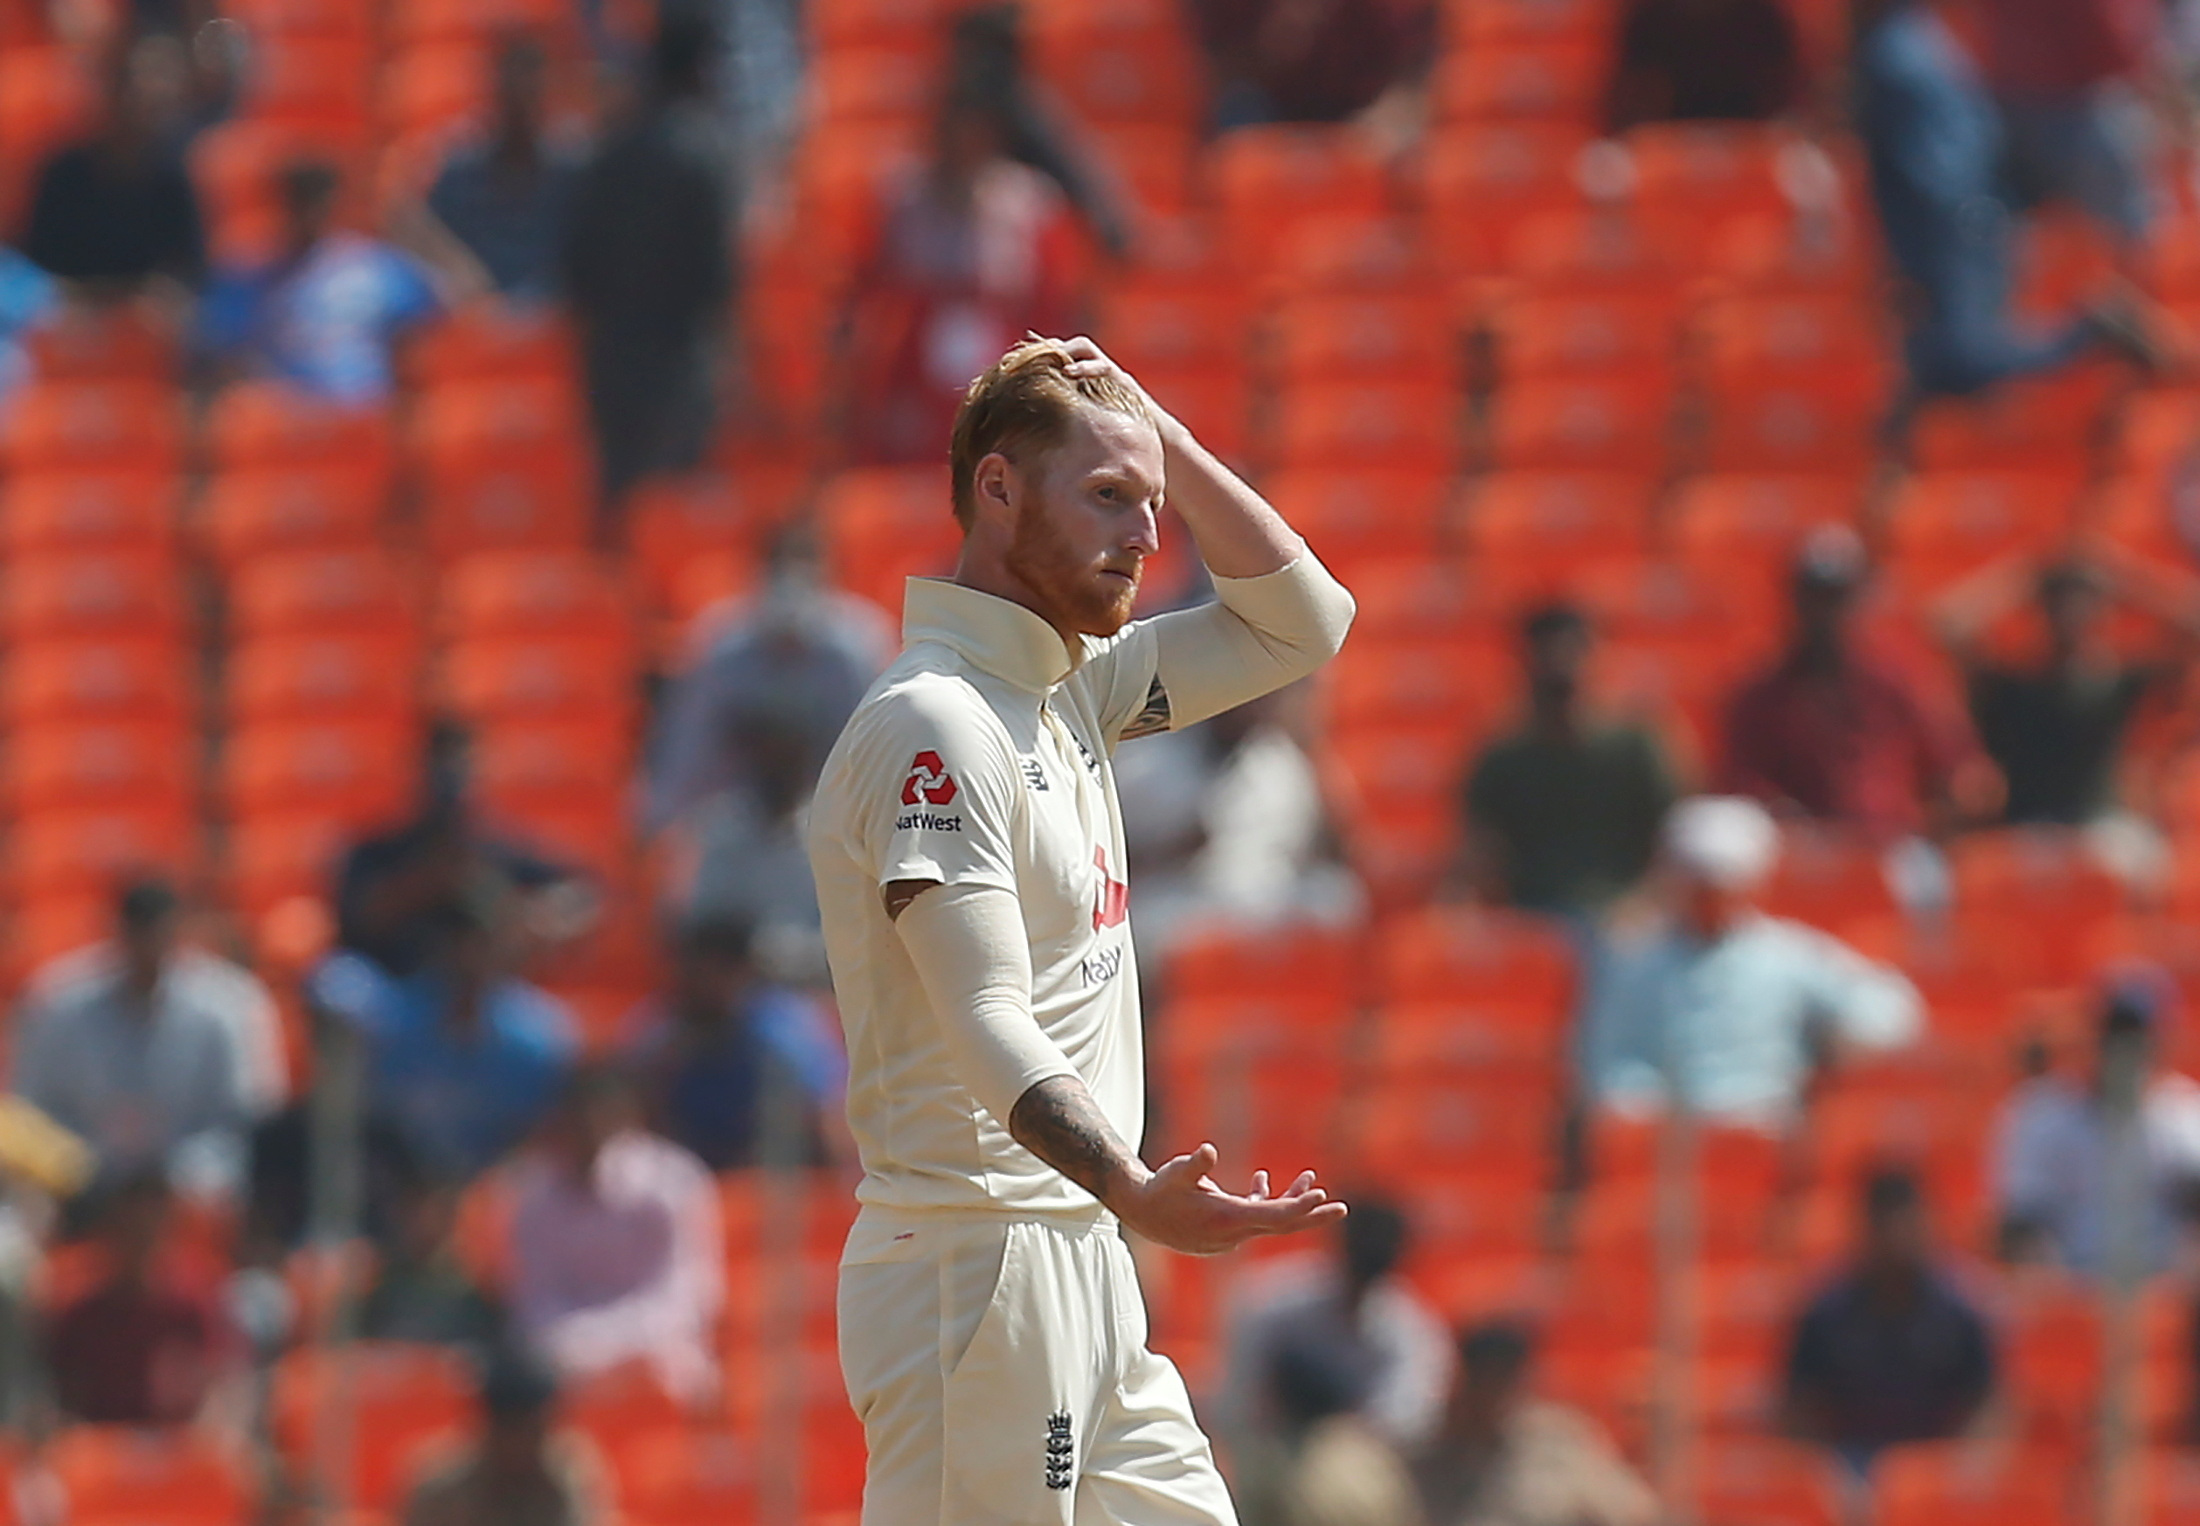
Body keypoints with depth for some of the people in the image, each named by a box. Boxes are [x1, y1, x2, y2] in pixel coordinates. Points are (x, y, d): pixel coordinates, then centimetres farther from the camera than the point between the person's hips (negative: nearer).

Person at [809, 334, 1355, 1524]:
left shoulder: (1069, 692, 15)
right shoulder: (934, 724, -15)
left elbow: (1300, 624, 23)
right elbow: (988, 1023, -25)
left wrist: (1163, 439, 11)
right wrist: (1134, 1193, -41)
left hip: (1083, 1277, 10)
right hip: (976, 1273, -10)